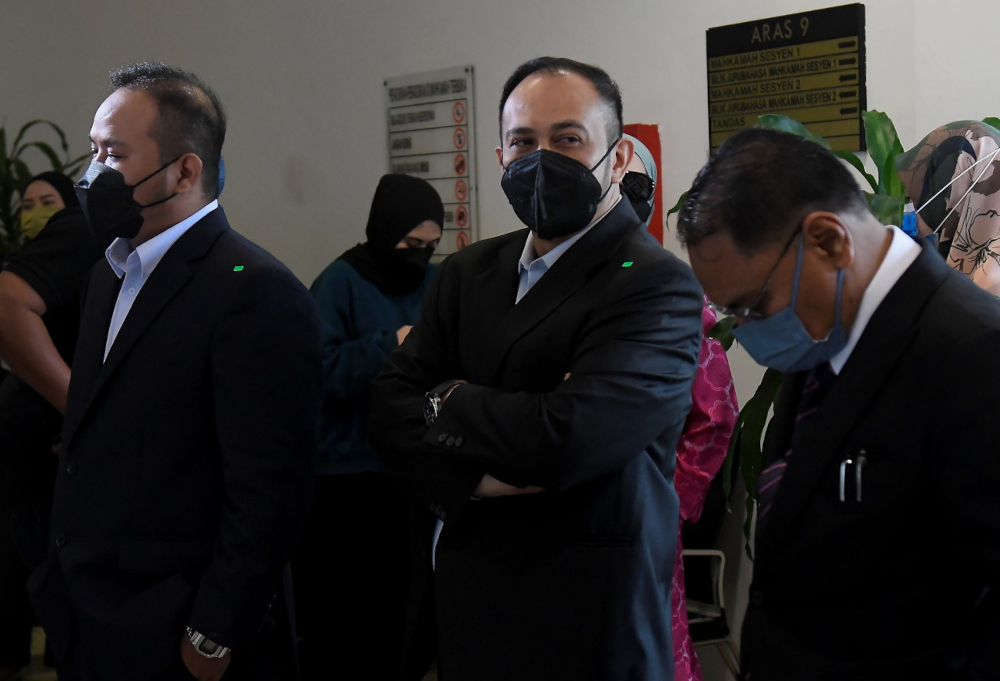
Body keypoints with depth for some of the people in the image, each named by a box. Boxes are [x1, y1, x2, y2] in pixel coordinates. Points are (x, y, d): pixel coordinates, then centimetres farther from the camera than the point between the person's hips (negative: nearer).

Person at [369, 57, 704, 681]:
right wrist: (478, 476, -18)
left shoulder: (659, 287, -15)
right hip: (457, 604, 6)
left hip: (577, 626, -6)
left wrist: (449, 400, -8)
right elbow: (391, 411, 0)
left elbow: (562, 438, -27)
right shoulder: (470, 272, 8)